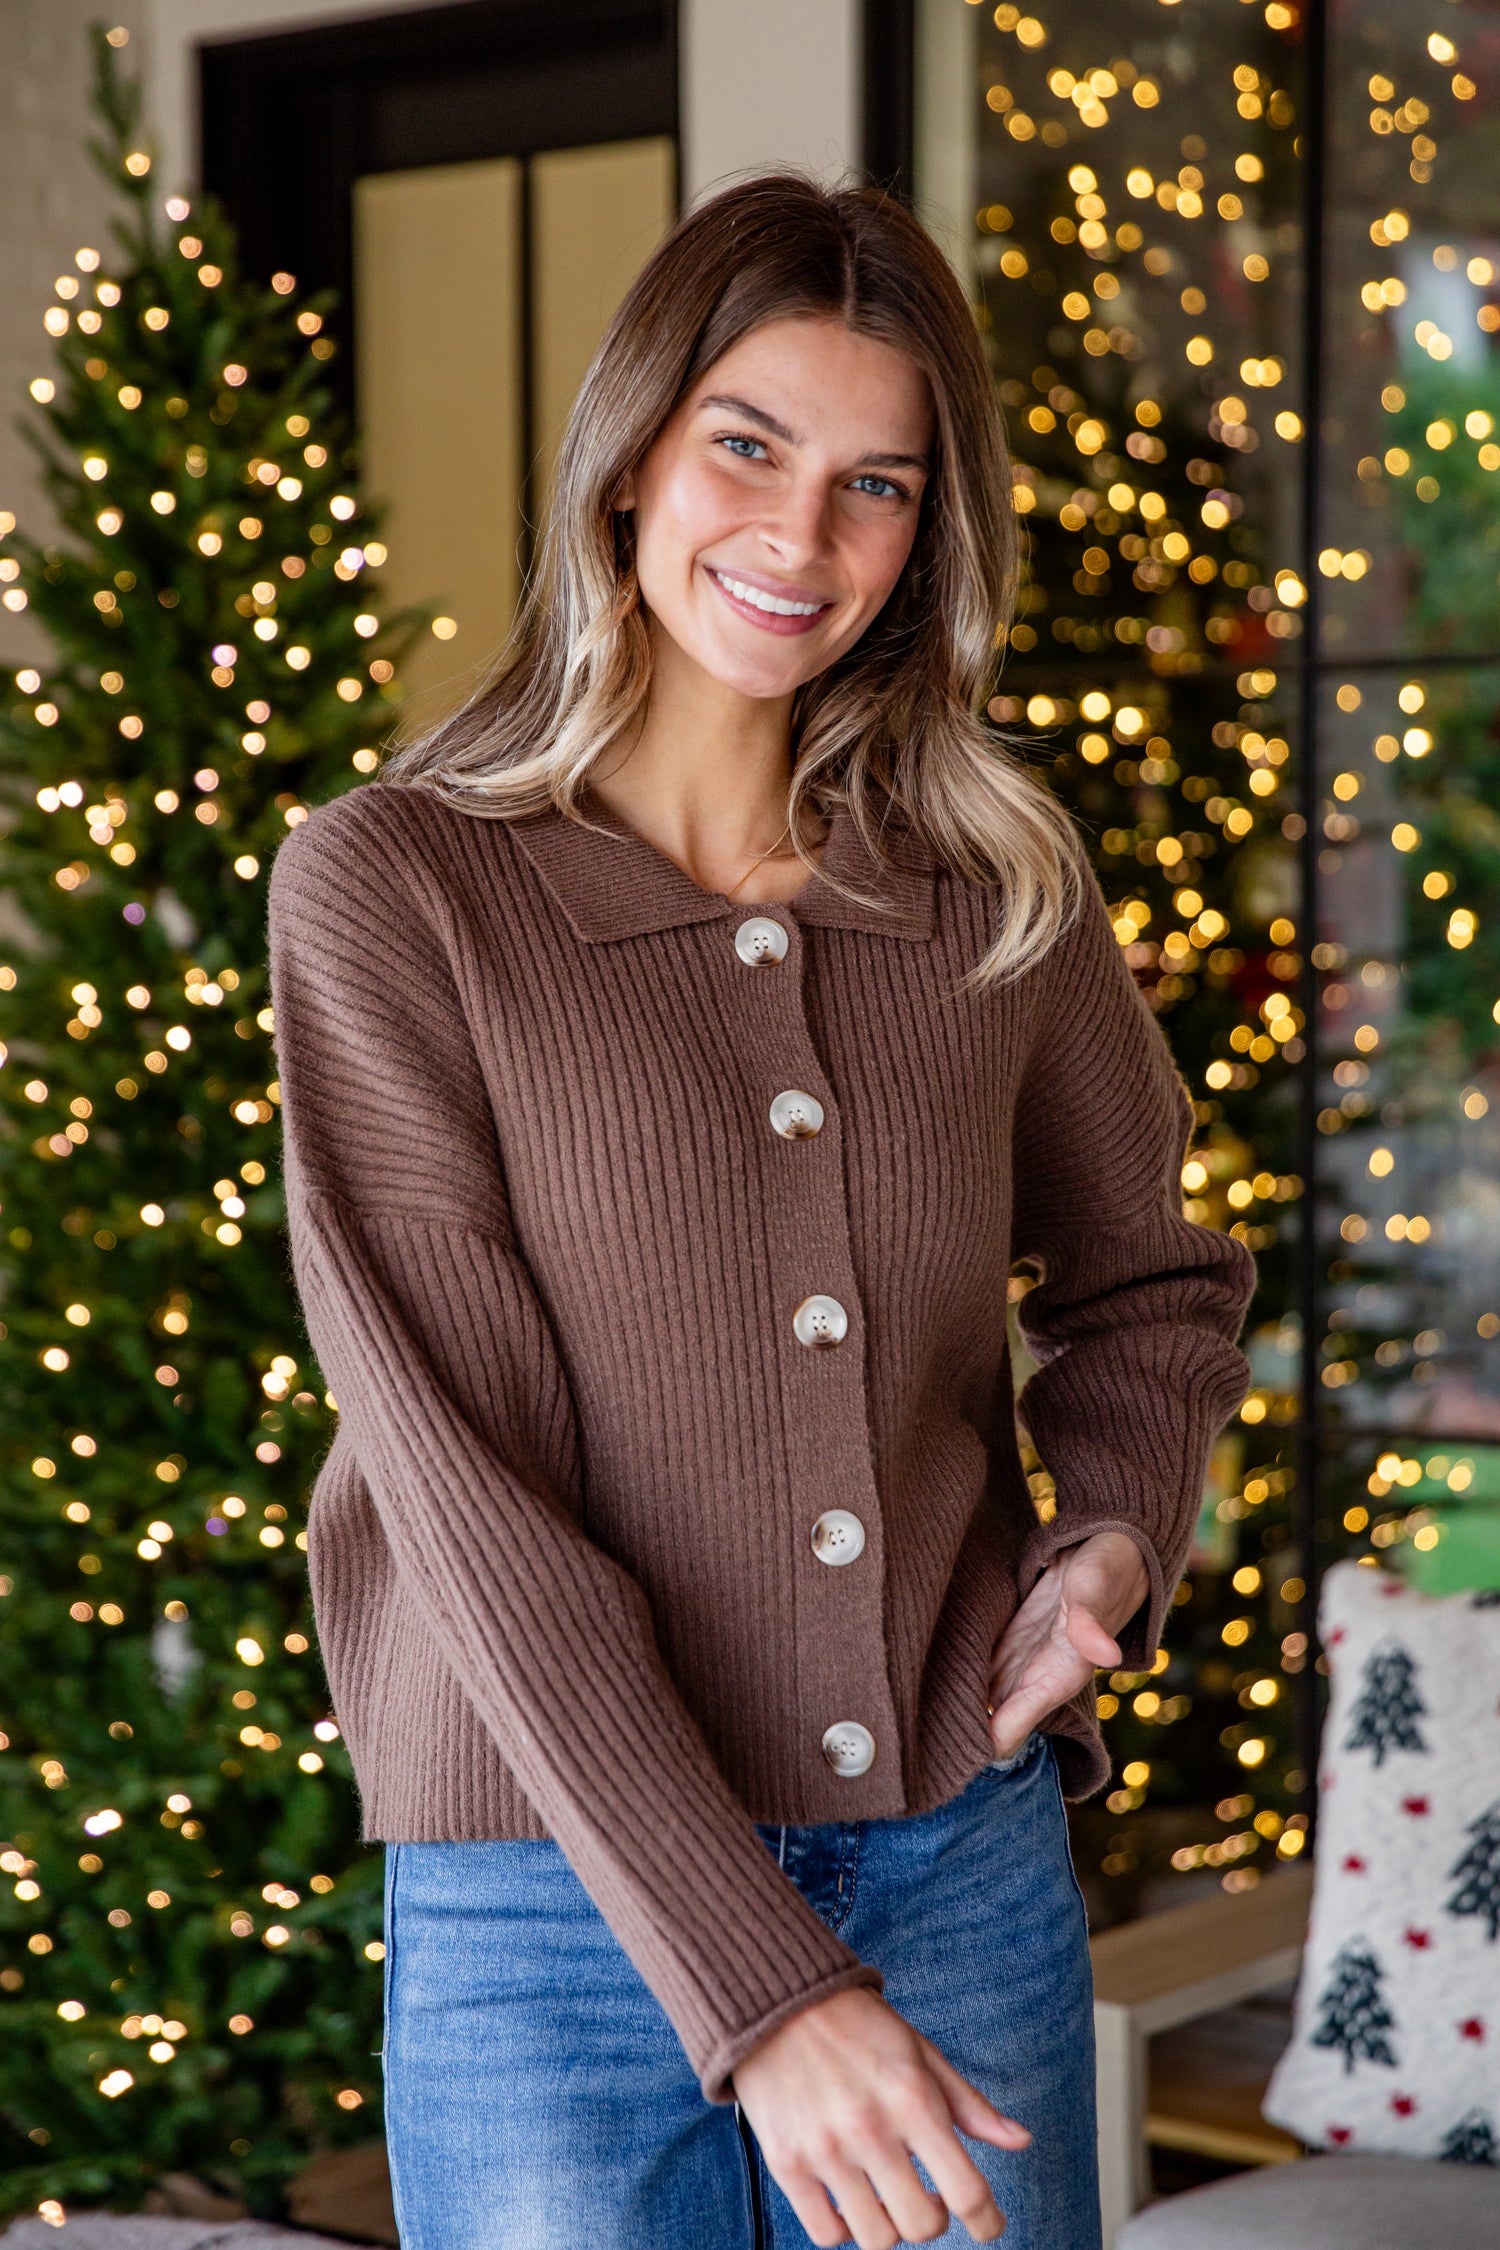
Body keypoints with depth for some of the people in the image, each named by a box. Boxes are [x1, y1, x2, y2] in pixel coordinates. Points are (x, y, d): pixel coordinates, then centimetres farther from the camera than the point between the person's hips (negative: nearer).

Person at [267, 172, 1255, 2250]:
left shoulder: (1001, 885, 3)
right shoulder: (389, 889, -8)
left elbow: (1145, 1278, 19)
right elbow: (467, 1491, -14)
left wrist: (1114, 1540, -2)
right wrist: (754, 1985, -19)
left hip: (971, 1866, 3)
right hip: (557, 1905, -3)